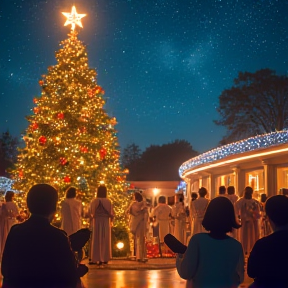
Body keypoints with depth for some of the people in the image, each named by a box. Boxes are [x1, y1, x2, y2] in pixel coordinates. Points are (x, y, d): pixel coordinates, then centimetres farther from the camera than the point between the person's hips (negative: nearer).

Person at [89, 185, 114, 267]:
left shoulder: (94, 201, -7)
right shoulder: (108, 201, -7)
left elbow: (90, 212, -5)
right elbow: (112, 213, -5)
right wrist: (111, 221, 13)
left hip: (96, 222, 0)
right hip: (106, 222, 0)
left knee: (96, 240, 8)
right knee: (105, 240, 10)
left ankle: (95, 259, 9)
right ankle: (104, 259, 13)